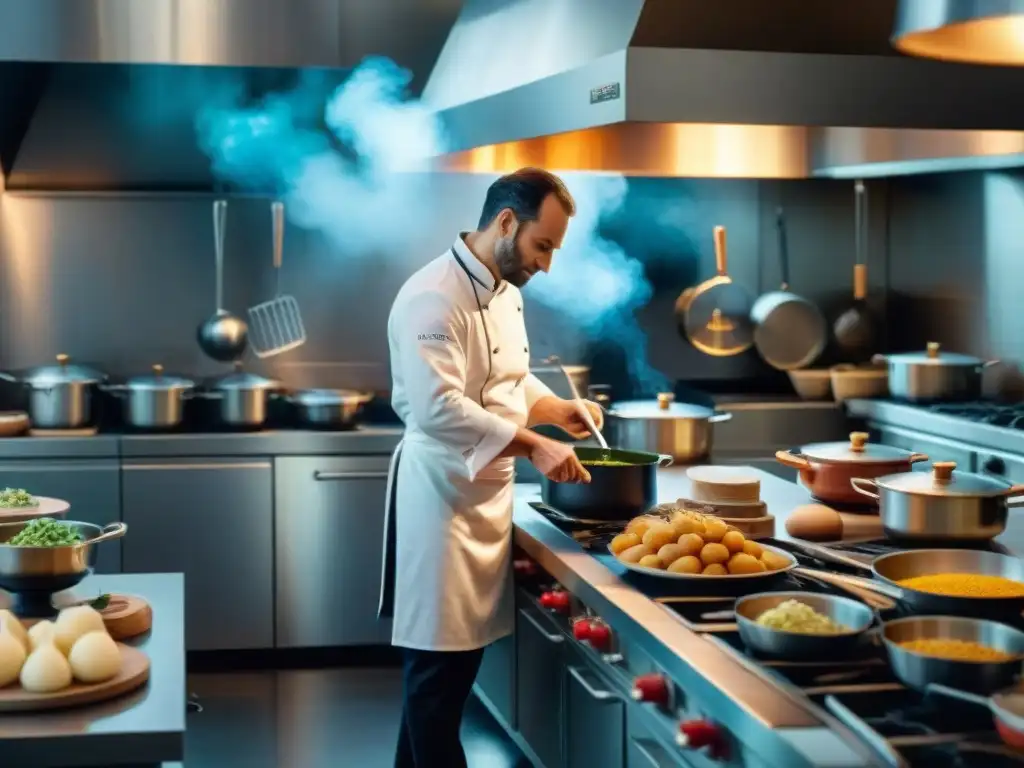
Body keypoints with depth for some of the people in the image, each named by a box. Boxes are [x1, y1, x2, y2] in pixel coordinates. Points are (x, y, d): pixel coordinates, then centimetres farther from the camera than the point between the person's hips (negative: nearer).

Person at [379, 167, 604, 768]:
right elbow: (439, 409, -29)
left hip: (488, 494, 9)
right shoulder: (435, 297, -20)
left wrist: (561, 410, 7)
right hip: (442, 498, -9)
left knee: (462, 654, 16)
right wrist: (533, 445, -30)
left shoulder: (505, 291, 11)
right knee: (439, 664, -1)